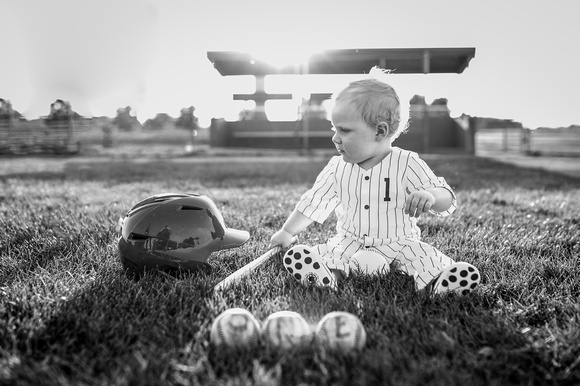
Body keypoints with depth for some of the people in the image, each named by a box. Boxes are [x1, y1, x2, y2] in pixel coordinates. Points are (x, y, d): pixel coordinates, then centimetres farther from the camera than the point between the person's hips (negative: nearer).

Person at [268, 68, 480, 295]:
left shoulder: (407, 164, -7)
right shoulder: (337, 168, 4)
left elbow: (447, 201, -8)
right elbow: (313, 202, 13)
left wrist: (430, 196, -33)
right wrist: (287, 232, 12)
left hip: (398, 243, -1)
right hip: (350, 242, 2)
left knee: (425, 256, -29)